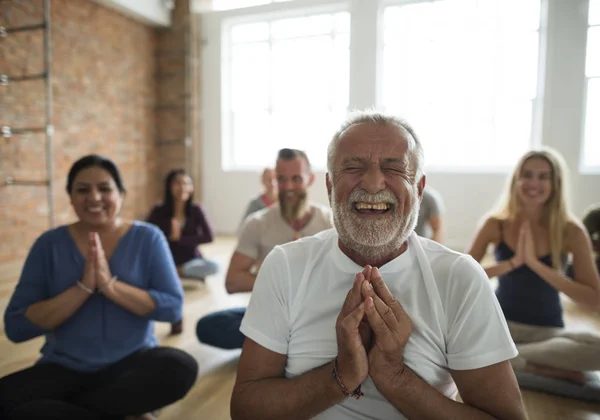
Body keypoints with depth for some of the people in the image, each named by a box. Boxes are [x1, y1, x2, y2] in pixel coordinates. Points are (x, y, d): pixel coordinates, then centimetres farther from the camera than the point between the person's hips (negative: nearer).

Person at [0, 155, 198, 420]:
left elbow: (173, 307, -10)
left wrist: (111, 285, -21)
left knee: (181, 368, -30)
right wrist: (83, 288, -18)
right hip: (64, 369, 2)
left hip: (133, 362, -1)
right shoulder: (49, 244, 0)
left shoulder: (147, 238, -3)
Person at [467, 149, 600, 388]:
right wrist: (513, 262, -22)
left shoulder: (571, 231, -8)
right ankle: (546, 369, -18)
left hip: (548, 330, 0)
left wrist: (535, 264, -22)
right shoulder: (495, 225, -7)